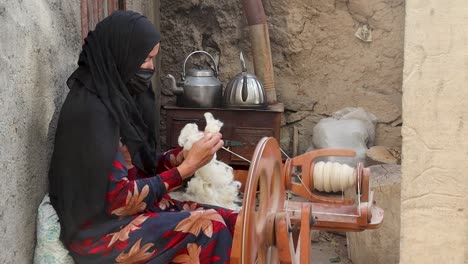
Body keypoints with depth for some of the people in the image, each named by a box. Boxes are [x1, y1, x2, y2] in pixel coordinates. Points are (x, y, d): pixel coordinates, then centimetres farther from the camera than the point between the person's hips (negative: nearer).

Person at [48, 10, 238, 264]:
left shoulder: (116, 95, 4)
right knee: (209, 229, -22)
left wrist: (185, 154, -6)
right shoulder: (90, 109, -21)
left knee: (231, 222, -7)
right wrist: (187, 166, -19)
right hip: (99, 227, -8)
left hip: (128, 205, 8)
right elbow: (118, 198, -22)